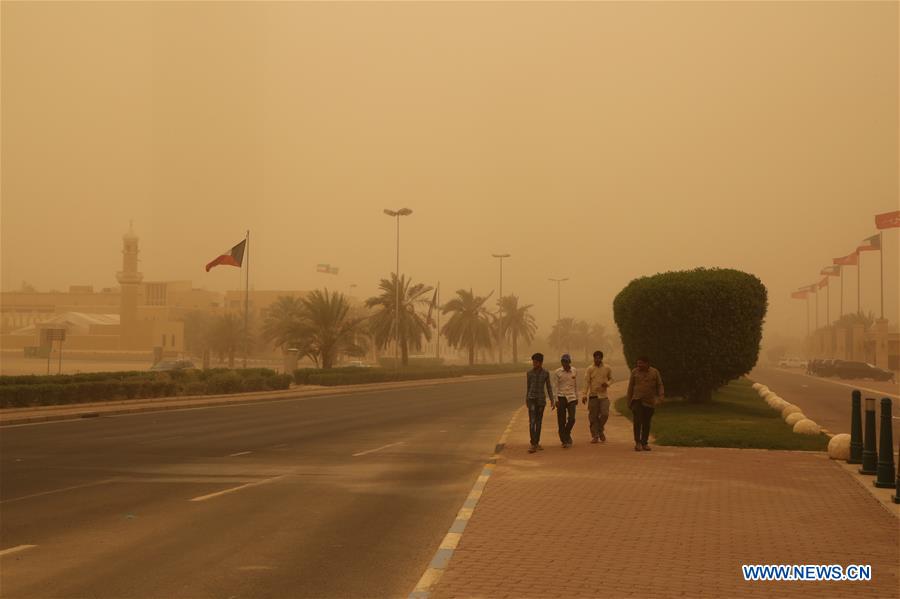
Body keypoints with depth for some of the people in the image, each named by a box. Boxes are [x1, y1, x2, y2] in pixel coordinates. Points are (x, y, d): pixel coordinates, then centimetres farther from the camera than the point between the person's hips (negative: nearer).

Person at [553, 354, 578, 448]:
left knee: (571, 419, -9)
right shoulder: (557, 372, -1)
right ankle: (564, 440, 10)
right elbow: (556, 387, -2)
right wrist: (556, 400, -7)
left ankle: (567, 434, 17)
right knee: (561, 421, 0)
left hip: (571, 398, 2)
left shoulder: (574, 371, 7)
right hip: (561, 397, -2)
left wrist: (577, 397, 16)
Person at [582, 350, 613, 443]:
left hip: (603, 395, 1)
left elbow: (611, 379, 16)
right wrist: (584, 395, -12)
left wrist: (607, 383, -8)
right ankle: (595, 436, 9)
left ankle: (600, 430, 16)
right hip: (593, 395, -1)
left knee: (605, 414, -10)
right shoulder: (590, 369, 0)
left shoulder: (607, 368, 5)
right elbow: (586, 382, -3)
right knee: (593, 417, 1)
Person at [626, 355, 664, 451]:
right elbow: (630, 387, 9)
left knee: (646, 423, 6)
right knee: (637, 421, -14)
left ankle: (644, 443, 16)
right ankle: (637, 442, -11)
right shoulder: (635, 372, 3)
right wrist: (629, 401, 9)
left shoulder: (654, 372, 2)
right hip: (637, 400, 0)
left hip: (649, 402, 1)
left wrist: (661, 397, -10)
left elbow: (660, 385, 4)